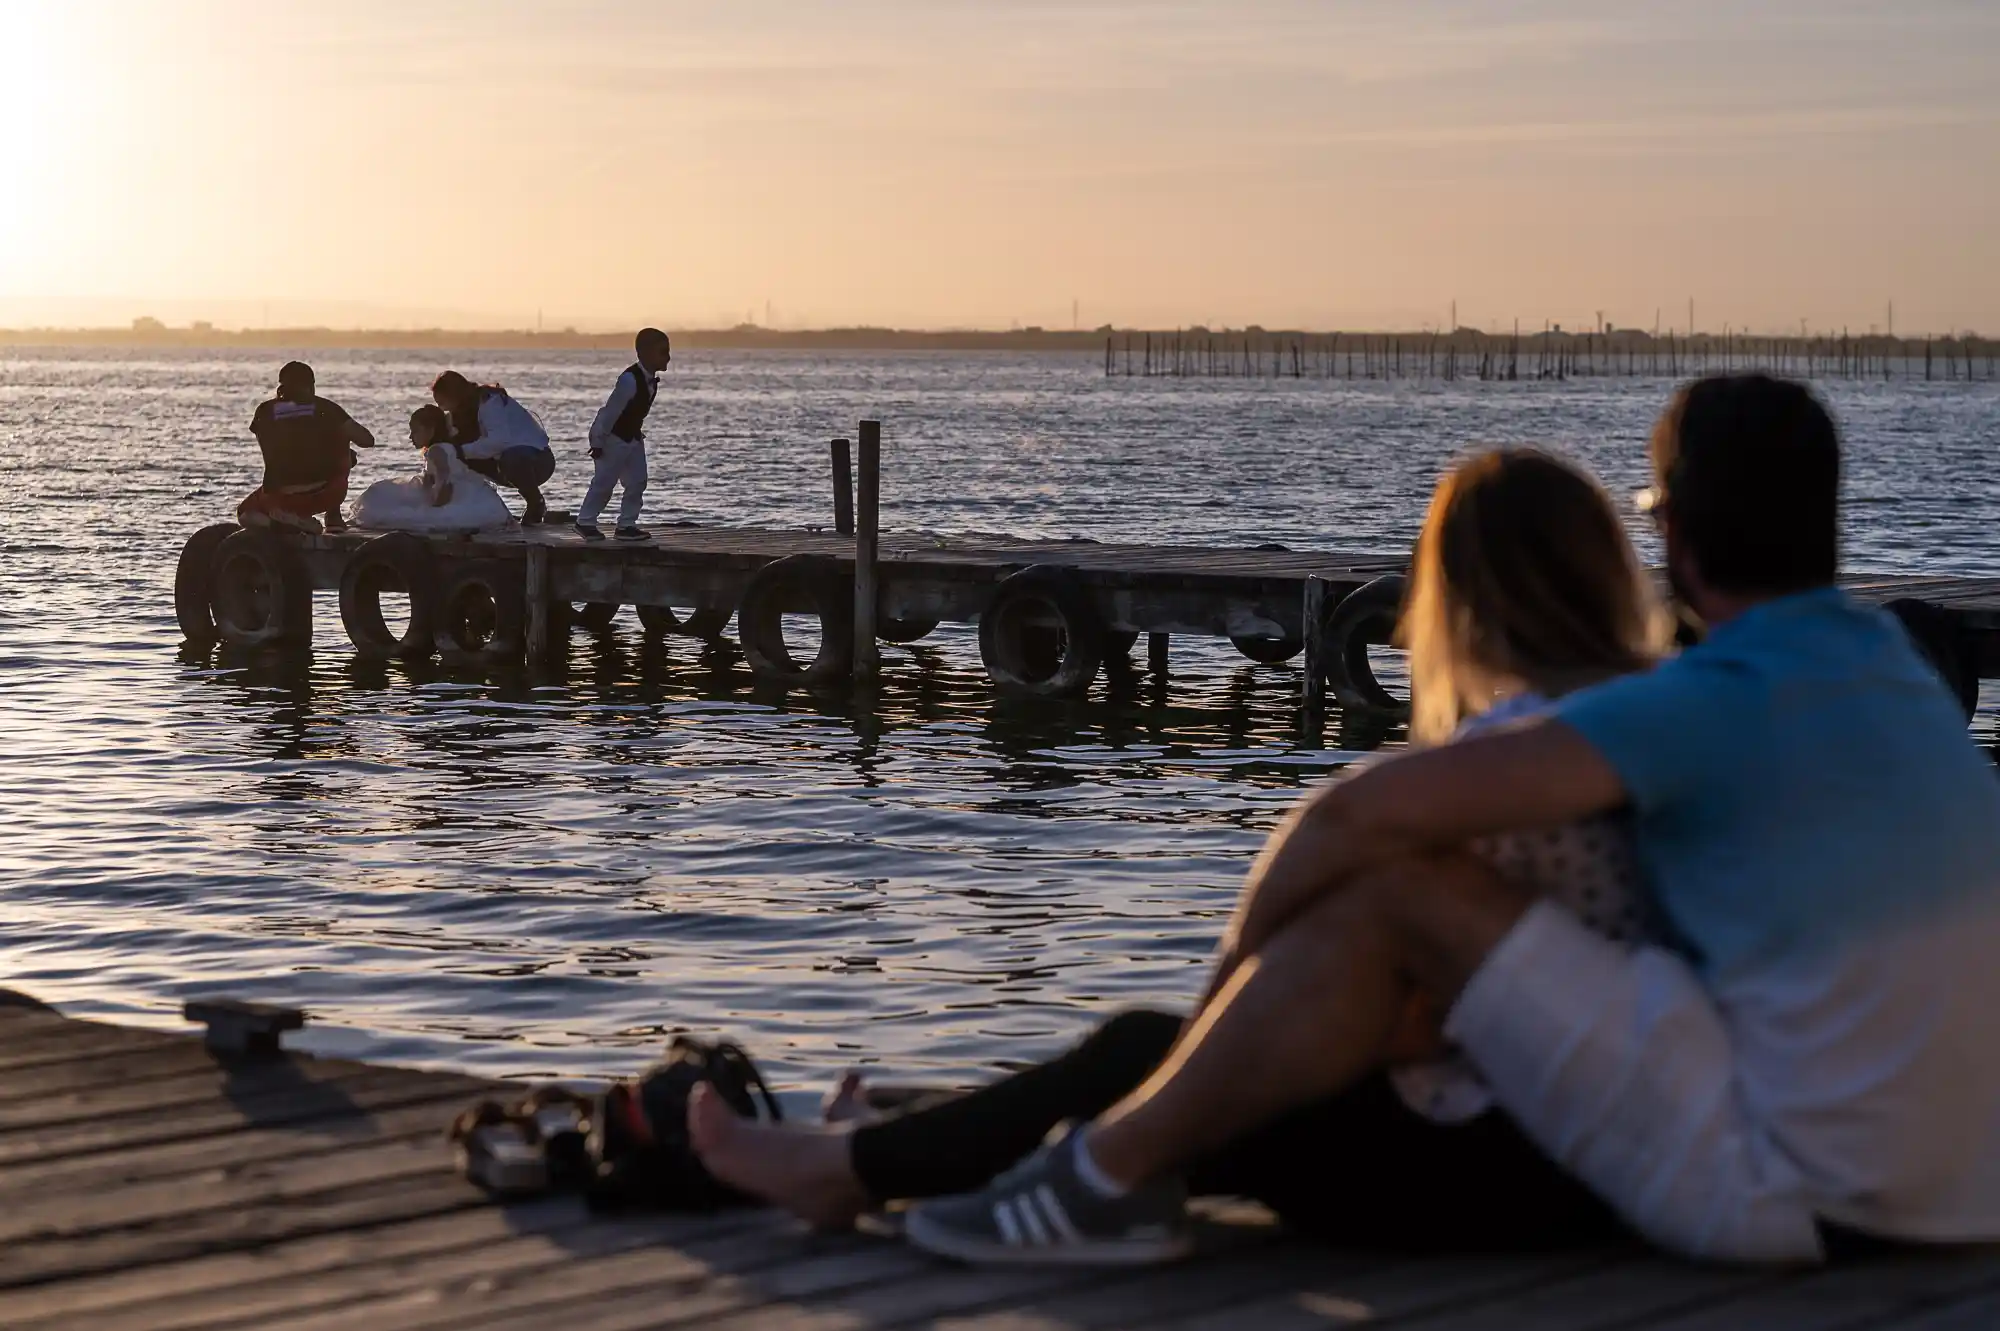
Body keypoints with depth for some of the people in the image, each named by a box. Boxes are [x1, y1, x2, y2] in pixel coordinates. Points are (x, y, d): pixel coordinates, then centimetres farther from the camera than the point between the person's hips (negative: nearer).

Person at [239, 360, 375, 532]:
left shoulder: (266, 411, 8)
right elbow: (367, 440, 5)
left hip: (279, 497, 1)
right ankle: (333, 518, 22)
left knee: (244, 512, 32)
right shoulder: (324, 407, 5)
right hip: (323, 495, 0)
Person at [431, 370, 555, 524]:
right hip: (507, 459, 9)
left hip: (539, 459, -9)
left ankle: (536, 504, -15)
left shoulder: (489, 402, -20)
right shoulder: (468, 409, 9)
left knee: (511, 459, -40)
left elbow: (500, 440, -33)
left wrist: (463, 451, -32)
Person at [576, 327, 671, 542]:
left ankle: (627, 524, 11)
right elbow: (611, 411, -25)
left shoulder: (652, 380, -2)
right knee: (605, 482, -2)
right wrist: (598, 442, -21)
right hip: (613, 437, -8)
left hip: (633, 436, 8)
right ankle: (585, 522, 11)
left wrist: (637, 432, 16)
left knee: (638, 482, 5)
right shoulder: (630, 380, -30)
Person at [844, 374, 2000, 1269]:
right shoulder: (1886, 660, 10)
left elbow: (1363, 812, -20)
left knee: (1394, 892, -11)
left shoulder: (1716, 704, -16)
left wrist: (1234, 976, -2)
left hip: (1792, 1191, -9)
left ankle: (1109, 1178, 2)